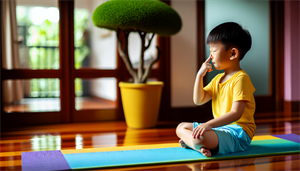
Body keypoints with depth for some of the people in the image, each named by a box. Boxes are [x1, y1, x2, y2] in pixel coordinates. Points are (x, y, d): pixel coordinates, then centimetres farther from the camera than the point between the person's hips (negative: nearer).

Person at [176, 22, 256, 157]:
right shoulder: (218, 79, 15)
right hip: (220, 127, 10)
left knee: (200, 138, -36)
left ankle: (188, 141, -6)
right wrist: (200, 75, 1)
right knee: (181, 127, 9)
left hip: (238, 132, -10)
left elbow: (236, 114, -23)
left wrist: (209, 124, -31)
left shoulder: (240, 78, -15)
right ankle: (201, 146, -12)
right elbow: (199, 100, 11)